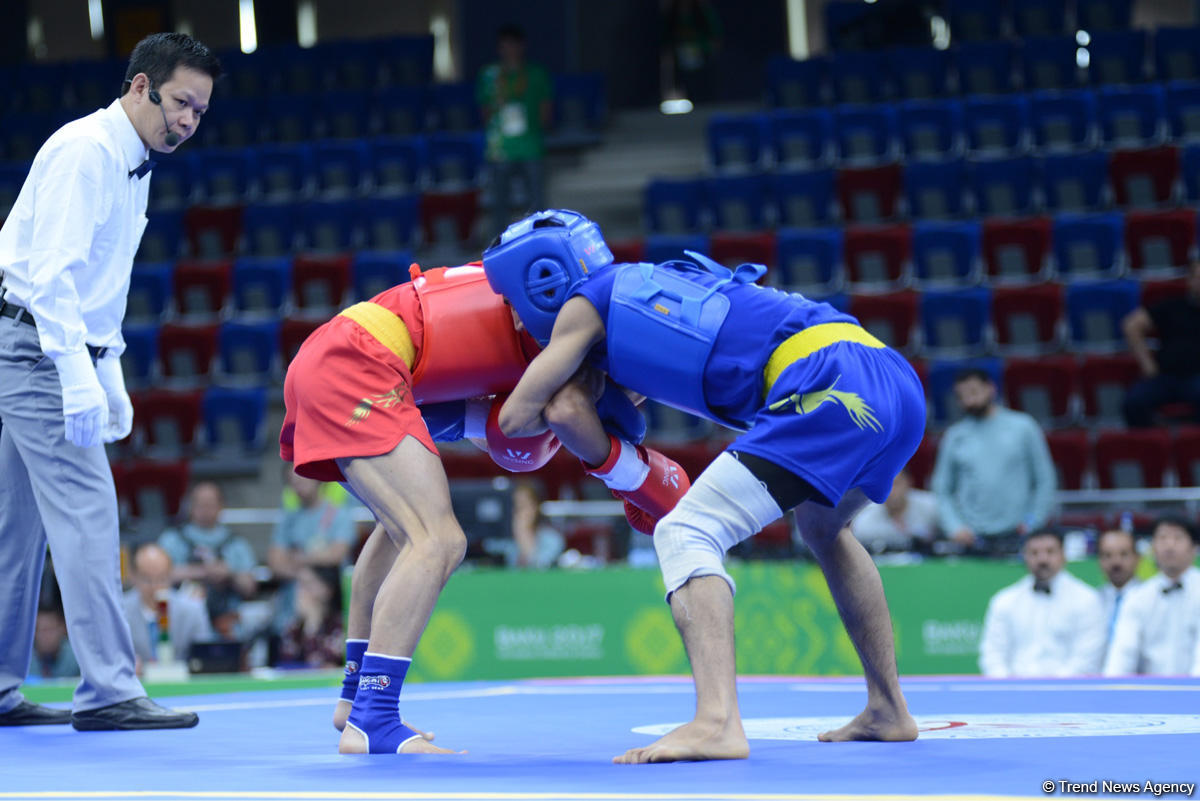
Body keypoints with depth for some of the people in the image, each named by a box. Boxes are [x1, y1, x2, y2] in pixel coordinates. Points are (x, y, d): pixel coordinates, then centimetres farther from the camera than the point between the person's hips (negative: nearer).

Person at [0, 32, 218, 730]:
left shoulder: (132, 167, 17)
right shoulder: (85, 150, -14)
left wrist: (111, 376, 19)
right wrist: (78, 379, -27)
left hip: (63, 353, 10)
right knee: (86, 514, -13)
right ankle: (108, 690, -15)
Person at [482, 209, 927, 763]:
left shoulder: (588, 303, 8)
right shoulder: (651, 282, 29)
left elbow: (516, 418, 12)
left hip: (830, 381, -9)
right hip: (900, 382, 9)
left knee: (685, 534, -9)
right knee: (823, 527, 34)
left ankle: (717, 723, -26)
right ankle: (888, 710, 37)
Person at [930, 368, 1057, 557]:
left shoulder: (1023, 426, 6)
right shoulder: (954, 436, 10)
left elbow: (1046, 480, 8)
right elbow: (942, 491, 11)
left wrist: (1034, 522, -2)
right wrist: (955, 527, -4)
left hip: (1016, 535, -1)